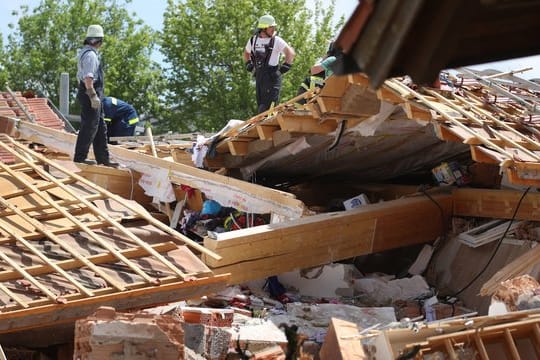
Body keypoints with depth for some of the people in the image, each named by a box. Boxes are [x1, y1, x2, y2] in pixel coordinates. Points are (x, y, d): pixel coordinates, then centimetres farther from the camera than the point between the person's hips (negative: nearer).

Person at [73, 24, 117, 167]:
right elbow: (88, 77, -24)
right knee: (89, 127, -7)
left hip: (89, 93, 11)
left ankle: (103, 158, 17)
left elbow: (81, 76, 23)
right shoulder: (90, 54, -15)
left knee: (100, 128, 13)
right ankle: (80, 158, -4)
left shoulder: (84, 52, 18)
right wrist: (93, 95, -26)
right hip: (91, 93, -11)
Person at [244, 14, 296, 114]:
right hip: (259, 75, 5)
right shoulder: (253, 40, 12)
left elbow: (291, 53, -11)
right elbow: (246, 52, 32)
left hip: (272, 76, -5)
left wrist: (286, 66, -13)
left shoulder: (276, 40, -3)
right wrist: (248, 64, 20)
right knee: (260, 104, 6)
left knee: (270, 103, -13)